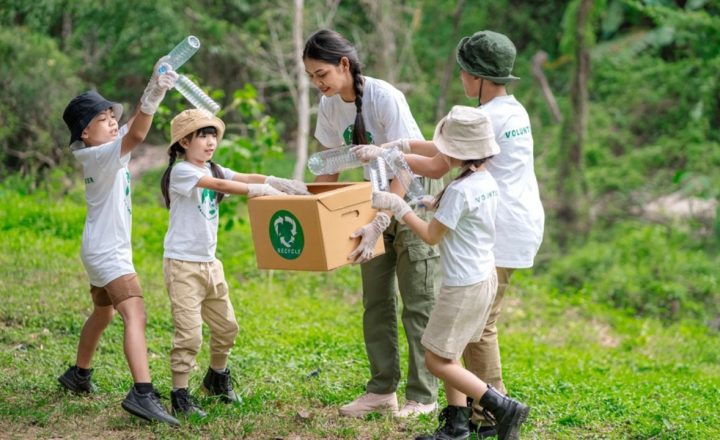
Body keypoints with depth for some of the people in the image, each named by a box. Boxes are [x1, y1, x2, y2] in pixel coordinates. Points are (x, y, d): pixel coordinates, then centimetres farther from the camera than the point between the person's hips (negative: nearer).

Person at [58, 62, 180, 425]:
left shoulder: (101, 152, 8)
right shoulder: (102, 155, -19)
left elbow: (133, 123, 11)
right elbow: (136, 135, -36)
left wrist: (154, 88, 0)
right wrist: (153, 95, -44)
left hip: (103, 249, 11)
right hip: (108, 251, -11)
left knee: (102, 314, 27)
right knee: (135, 316, -23)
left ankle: (78, 375, 45)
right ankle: (142, 394, -36)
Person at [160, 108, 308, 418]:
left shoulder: (212, 169, 11)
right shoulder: (181, 171, -12)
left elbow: (249, 178, -2)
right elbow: (221, 186, -25)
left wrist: (294, 187, -15)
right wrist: (260, 191, -30)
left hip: (209, 262, 8)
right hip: (182, 264, -8)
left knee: (226, 326, 15)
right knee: (189, 333, -11)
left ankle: (217, 378, 36)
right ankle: (180, 396, -2)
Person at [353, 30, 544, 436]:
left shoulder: (484, 119, -16)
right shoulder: (514, 110, 13)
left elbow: (437, 167, -11)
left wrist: (385, 155, -3)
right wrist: (405, 144, 10)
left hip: (501, 232, -10)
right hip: (522, 224, 10)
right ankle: (481, 403, 23)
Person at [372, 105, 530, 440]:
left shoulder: (459, 191, -23)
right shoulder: (488, 182, 5)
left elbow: (431, 235, -14)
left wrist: (397, 206, -8)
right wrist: (440, 207, 11)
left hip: (464, 285, -9)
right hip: (484, 276, 9)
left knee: (437, 360, -1)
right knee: (447, 355, 17)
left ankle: (503, 408, -3)